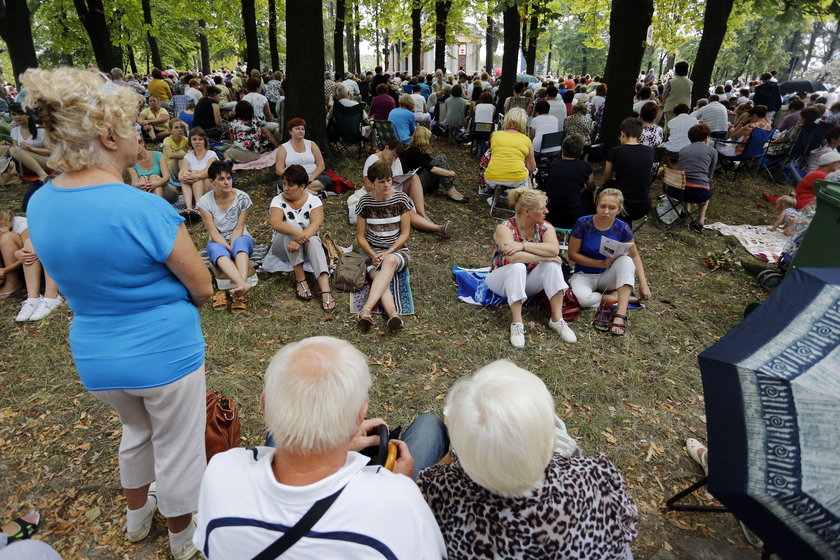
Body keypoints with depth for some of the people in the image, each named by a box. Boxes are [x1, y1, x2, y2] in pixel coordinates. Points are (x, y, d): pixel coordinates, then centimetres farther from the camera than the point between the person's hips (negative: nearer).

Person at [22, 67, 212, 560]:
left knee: (137, 429, 33)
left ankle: (137, 514, 55)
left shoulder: (39, 205, -4)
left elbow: (84, 278, 9)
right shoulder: (144, 209, -26)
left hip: (95, 357, 7)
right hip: (165, 354, -6)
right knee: (177, 447, 17)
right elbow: (202, 287, -17)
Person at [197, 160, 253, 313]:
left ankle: (239, 289, -55)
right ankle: (243, 285, -61)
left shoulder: (242, 198, -7)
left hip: (240, 239, 0)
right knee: (217, 250, -36)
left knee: (240, 243, -36)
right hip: (218, 242, 0)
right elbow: (213, 232, -12)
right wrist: (229, 248, -25)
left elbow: (239, 228, -9)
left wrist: (233, 247, -23)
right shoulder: (205, 201, -8)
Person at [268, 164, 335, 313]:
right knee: (293, 225, -31)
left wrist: (300, 239, -40)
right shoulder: (278, 200, -6)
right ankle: (300, 279, -33)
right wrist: (296, 233, -45)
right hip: (282, 247, 0)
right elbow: (275, 223, -26)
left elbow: (317, 223, -22)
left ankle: (325, 290, -50)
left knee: (313, 241, -34)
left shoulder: (313, 200, -5)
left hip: (307, 246, 1)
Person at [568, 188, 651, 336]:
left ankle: (620, 314, -32)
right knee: (581, 298, -36)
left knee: (626, 260, -29)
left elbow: (634, 256, 1)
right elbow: (572, 254, -11)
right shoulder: (583, 223, -14)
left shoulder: (622, 228, -8)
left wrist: (643, 284, -10)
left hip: (608, 276, 2)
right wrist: (602, 263, -19)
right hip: (584, 274, -2)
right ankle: (619, 297, -8)